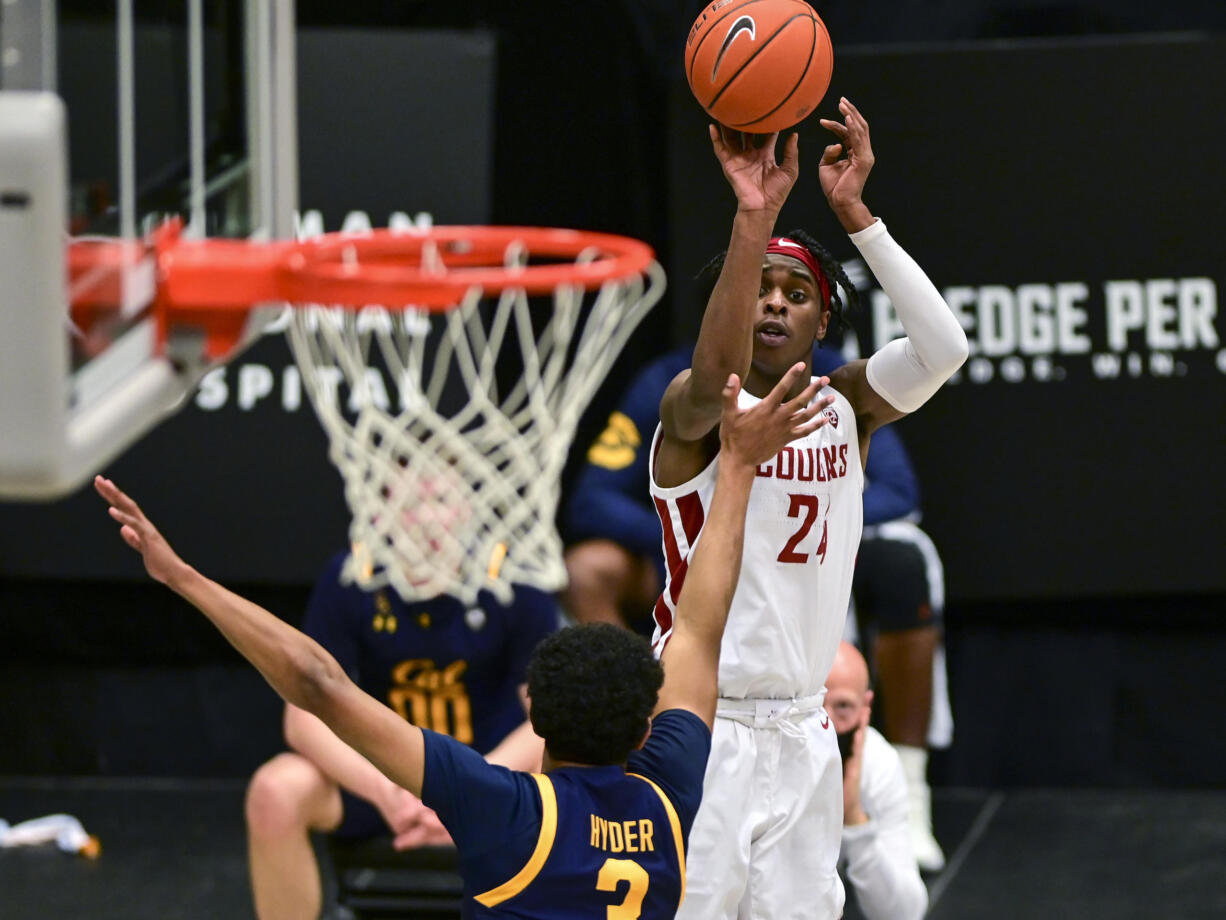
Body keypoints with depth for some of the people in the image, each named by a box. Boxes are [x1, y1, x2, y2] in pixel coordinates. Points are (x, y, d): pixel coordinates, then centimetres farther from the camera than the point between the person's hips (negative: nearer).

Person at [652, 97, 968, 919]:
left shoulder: (844, 411, 8)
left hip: (804, 735, 5)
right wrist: (755, 213, -42)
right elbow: (716, 378, -33)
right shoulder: (694, 411, -7)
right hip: (706, 729, -5)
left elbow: (943, 348, -10)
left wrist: (854, 211, -17)